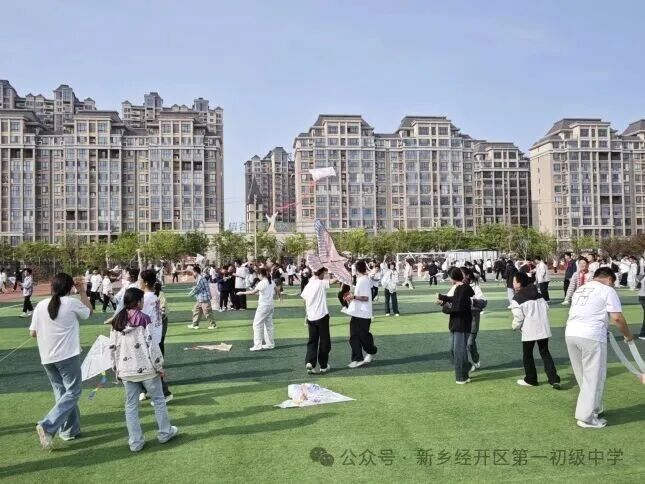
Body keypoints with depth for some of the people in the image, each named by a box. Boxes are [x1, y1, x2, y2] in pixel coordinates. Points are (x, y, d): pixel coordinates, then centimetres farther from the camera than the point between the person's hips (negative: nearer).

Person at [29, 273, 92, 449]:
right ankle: (47, 426, -12)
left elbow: (33, 333, 5)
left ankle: (70, 430, 23)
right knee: (72, 392, 3)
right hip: (68, 356, -5)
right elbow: (89, 311, 10)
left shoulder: (41, 305, 1)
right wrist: (83, 291, 12)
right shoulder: (72, 303, -10)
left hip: (47, 358, 5)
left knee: (61, 392, 16)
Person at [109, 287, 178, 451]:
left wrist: (117, 369, 16)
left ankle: (135, 442, 14)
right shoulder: (143, 319, -12)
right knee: (158, 400, 13)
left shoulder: (117, 321, 5)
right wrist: (160, 366, -6)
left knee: (131, 405, 11)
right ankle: (165, 433, 24)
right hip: (146, 368, -4)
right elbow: (152, 344, -14)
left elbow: (113, 348, 7)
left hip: (126, 370, 5)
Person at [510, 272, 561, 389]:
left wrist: (515, 326, 7)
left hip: (529, 331, -6)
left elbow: (518, 318, -12)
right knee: (545, 353, 14)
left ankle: (531, 379, 22)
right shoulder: (539, 293, 11)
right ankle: (554, 379, 6)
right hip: (544, 328, 6)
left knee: (527, 355, 11)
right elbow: (546, 308, 12)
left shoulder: (517, 299, -11)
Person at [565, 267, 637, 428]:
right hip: (591, 336, -7)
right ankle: (587, 417, 6)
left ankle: (594, 408, 32)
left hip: (571, 333, 7)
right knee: (593, 377, 3)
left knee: (584, 376, 19)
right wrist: (628, 335, 11)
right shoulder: (607, 290, 2)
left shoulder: (580, 289, 24)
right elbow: (617, 318, -5)